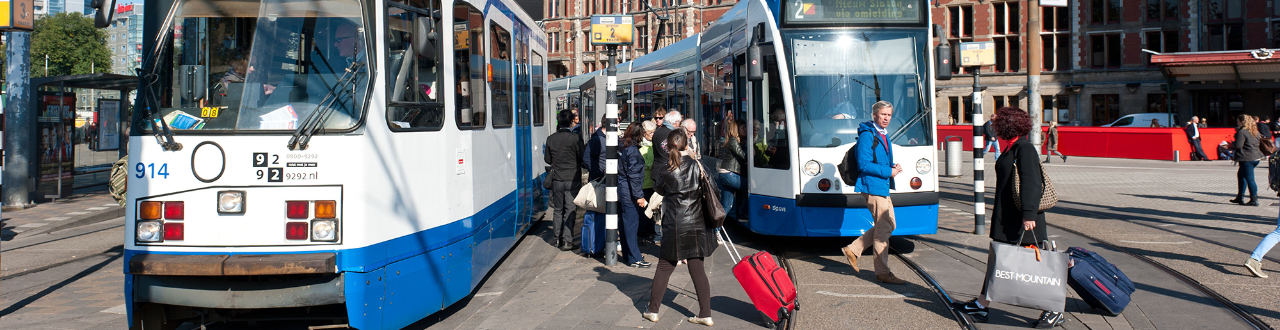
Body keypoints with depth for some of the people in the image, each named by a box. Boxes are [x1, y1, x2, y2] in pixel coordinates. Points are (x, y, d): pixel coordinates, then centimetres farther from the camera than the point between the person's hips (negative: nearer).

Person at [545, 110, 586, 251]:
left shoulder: (550, 139, -1)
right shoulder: (575, 138, -12)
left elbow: (547, 159, 7)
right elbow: (582, 157, -8)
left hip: (557, 179, 3)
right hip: (572, 179, -3)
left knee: (558, 209, 15)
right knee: (570, 209, 1)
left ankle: (557, 238, 21)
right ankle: (567, 240, -4)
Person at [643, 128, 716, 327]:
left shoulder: (666, 169, -7)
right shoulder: (695, 165, -2)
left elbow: (659, 189, 9)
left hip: (674, 226, -2)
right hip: (696, 225, 2)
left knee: (664, 267, 9)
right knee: (697, 269, 6)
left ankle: (653, 310, 16)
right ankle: (705, 314, 7)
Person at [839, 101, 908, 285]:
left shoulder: (883, 135, 17)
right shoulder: (867, 135, -13)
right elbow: (864, 164, -19)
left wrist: (893, 168, 5)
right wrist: (888, 172, -18)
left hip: (883, 187, 10)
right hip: (873, 187, -10)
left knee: (889, 225, 15)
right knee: (883, 229, -5)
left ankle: (853, 250, 19)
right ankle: (882, 273, 3)